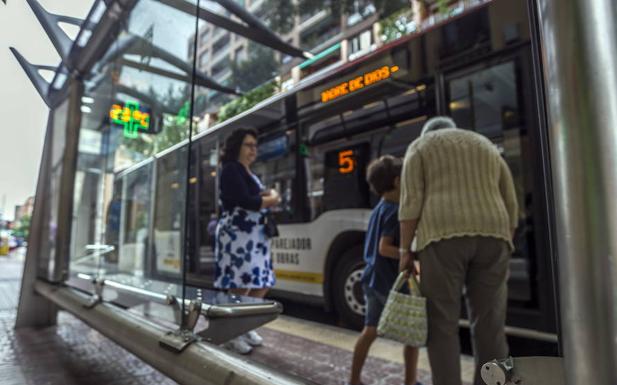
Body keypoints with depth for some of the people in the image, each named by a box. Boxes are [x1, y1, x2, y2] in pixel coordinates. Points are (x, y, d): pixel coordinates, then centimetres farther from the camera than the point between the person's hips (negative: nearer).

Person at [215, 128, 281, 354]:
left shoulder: (248, 172, 22)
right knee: (240, 286, -5)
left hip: (255, 235, 9)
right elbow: (245, 201, -19)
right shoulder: (231, 170, -7)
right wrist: (272, 200, -4)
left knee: (261, 285, 12)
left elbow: (257, 197, 18)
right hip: (237, 235, -9)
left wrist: (268, 196, -5)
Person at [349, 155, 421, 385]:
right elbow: (385, 248, -21)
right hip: (390, 281, -8)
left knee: (370, 331, 15)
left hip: (373, 279, 8)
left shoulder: (379, 209, 11)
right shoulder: (395, 210, -15)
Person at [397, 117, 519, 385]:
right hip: (490, 237, 4)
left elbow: (411, 202, -2)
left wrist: (405, 250, 0)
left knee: (441, 327, 2)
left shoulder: (419, 147, 12)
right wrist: (502, 253, 21)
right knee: (489, 329, 8)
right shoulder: (487, 149, 25)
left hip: (443, 237, -4)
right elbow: (510, 207, 18)